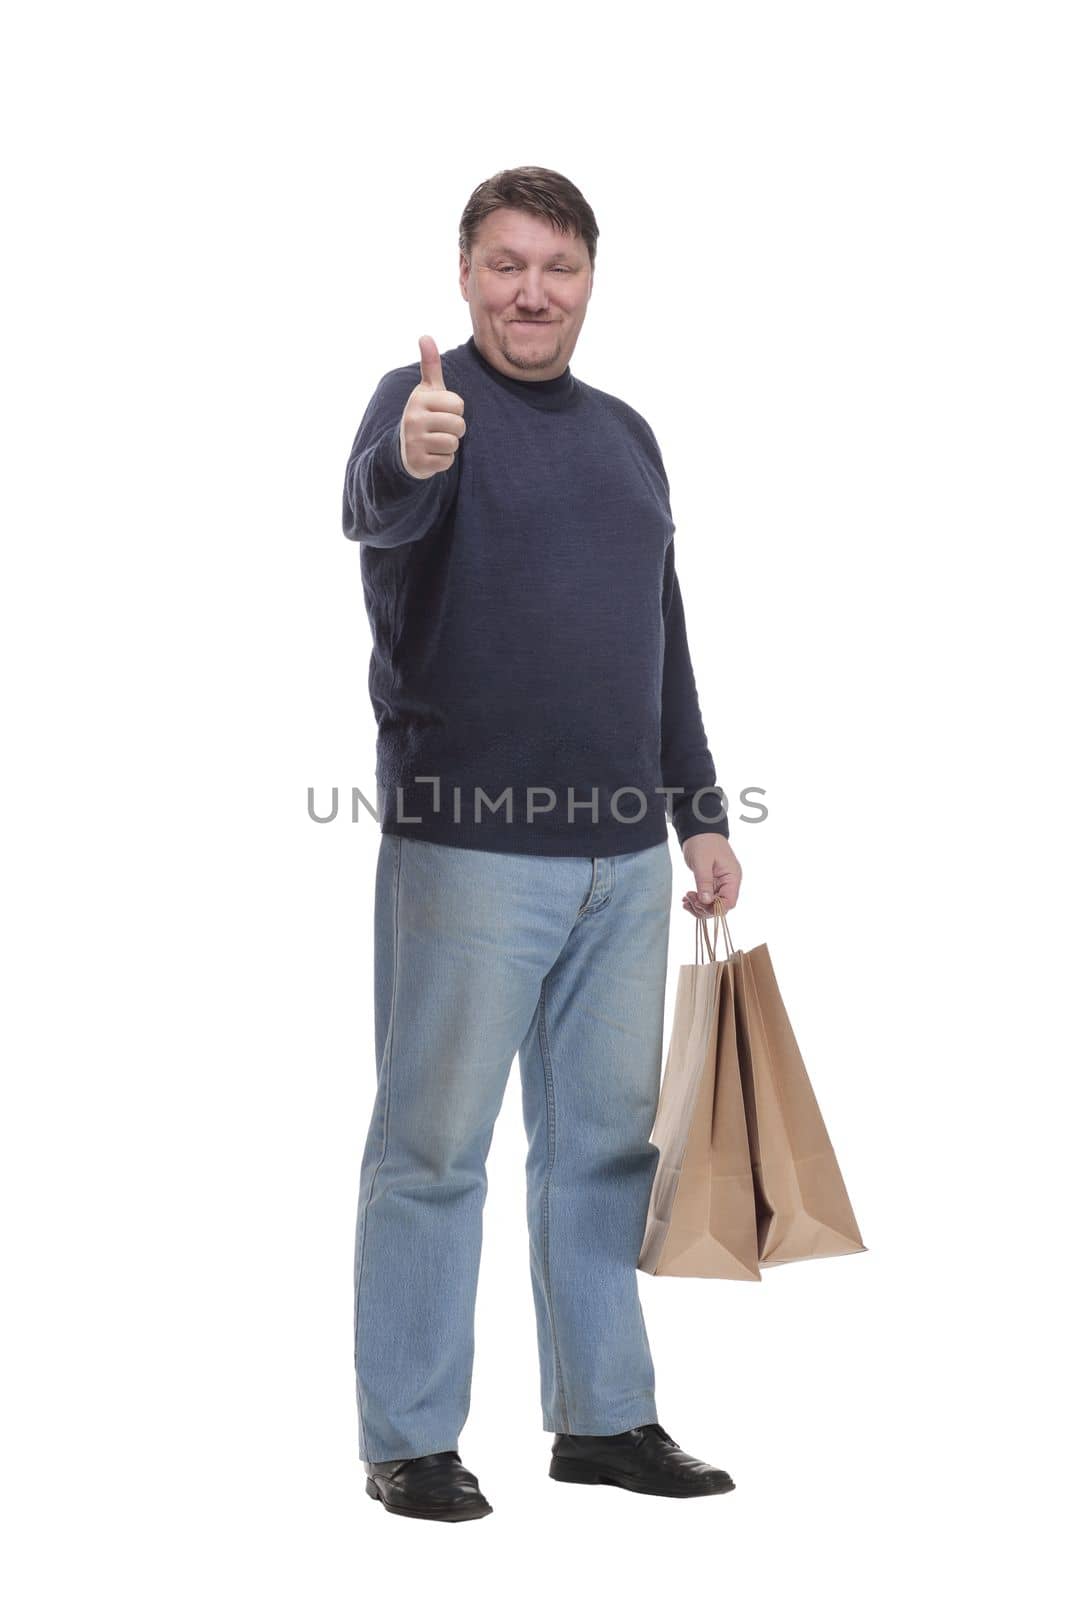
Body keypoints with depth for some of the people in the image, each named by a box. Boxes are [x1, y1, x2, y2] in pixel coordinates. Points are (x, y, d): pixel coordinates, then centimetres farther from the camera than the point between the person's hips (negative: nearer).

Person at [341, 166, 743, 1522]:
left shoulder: (624, 434, 15)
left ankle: (601, 1416, 23)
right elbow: (372, 513, -29)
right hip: (470, 848, -6)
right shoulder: (427, 400, -5)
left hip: (623, 854, 7)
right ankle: (408, 1439, 9)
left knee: (607, 1140, 12)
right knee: (434, 1145, 0)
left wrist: (701, 814, 17)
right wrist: (406, 463, -52)